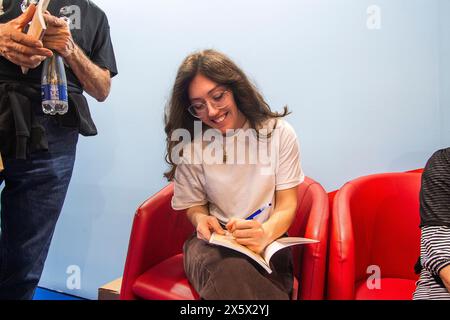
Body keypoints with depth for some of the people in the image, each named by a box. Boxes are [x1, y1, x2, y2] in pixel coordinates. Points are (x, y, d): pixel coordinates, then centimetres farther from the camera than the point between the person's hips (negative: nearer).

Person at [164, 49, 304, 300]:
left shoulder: (280, 132, 0)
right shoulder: (190, 146, 2)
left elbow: (287, 205, -2)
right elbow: (195, 204, 11)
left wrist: (265, 233, -24)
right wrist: (201, 219, -15)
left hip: (267, 242, 0)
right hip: (214, 242, 1)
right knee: (231, 273, -36)